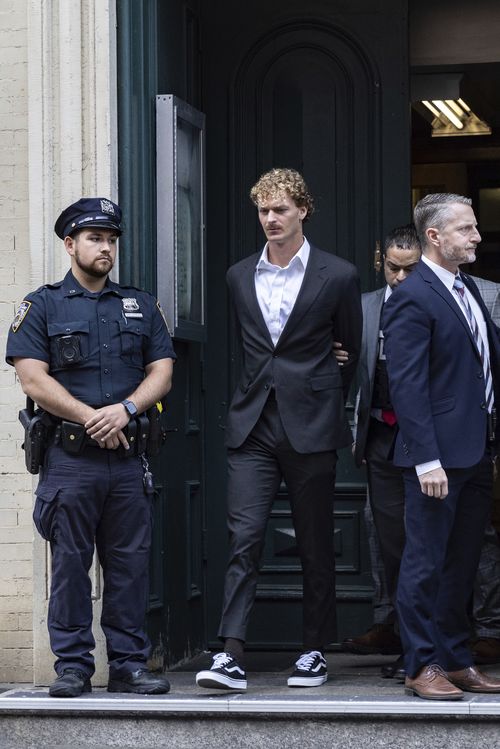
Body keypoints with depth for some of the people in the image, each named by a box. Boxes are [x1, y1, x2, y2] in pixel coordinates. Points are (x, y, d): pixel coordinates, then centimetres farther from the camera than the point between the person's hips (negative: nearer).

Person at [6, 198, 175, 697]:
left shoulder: (141, 306, 16)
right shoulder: (42, 306, 4)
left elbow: (162, 372, 9)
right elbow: (33, 379, -5)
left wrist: (125, 409, -10)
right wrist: (91, 418, -12)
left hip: (129, 457, 3)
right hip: (70, 456, -3)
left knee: (130, 563, 3)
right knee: (70, 563, -1)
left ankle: (129, 664, 9)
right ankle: (72, 666, 5)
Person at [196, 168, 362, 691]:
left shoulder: (338, 276, 0)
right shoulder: (239, 277, 11)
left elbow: (353, 351, 11)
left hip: (311, 428, -2)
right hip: (253, 426, 2)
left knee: (315, 545, 6)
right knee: (243, 537, -9)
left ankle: (315, 651, 17)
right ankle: (232, 656, -14)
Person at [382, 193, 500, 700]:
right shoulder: (411, 299, -12)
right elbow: (406, 385, -17)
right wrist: (426, 459, -21)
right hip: (438, 456, -8)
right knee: (426, 563, 0)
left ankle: (455, 660, 22)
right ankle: (421, 667, 6)